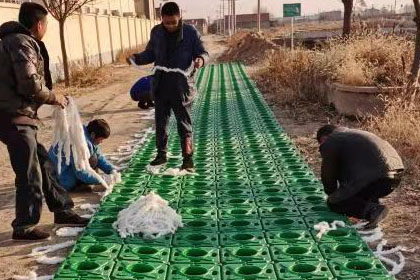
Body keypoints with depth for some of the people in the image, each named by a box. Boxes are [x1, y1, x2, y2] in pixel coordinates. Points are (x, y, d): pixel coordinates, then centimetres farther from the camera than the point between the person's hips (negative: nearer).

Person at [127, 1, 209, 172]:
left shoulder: (191, 32, -7)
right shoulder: (156, 32, 4)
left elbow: (203, 53, -2)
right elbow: (150, 54, 14)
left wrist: (201, 59, -26)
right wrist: (136, 58, -5)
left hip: (182, 87, -4)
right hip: (161, 86, 4)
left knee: (184, 124, 3)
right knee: (160, 122, 14)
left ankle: (188, 159, 13)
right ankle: (161, 154, 30)